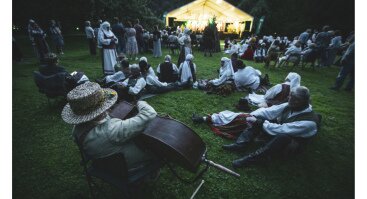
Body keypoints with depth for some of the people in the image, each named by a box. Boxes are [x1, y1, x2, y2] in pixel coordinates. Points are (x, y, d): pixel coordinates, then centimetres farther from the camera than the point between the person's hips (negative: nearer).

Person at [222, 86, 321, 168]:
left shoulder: (309, 121, -28)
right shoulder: (290, 106, -8)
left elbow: (282, 130, -34)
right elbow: (270, 111, -9)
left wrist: (259, 123, -29)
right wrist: (253, 115, -25)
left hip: (290, 145, -7)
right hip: (277, 135, 7)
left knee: (283, 136, -42)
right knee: (258, 118, -10)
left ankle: (252, 158, -35)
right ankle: (240, 144, -23)